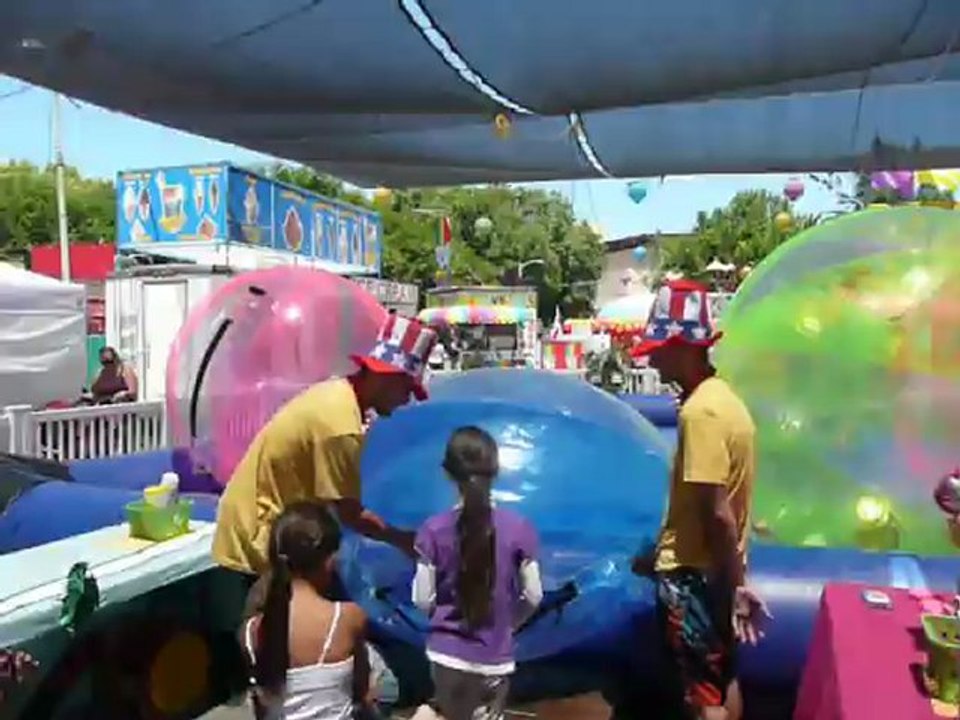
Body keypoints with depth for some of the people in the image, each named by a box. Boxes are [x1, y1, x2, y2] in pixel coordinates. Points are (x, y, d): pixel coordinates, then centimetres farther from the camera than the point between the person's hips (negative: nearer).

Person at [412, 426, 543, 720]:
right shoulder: (519, 529, -11)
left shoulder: (434, 530, -12)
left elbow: (423, 599, -7)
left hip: (447, 654, 0)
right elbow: (533, 597, -4)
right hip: (495, 657, 0)